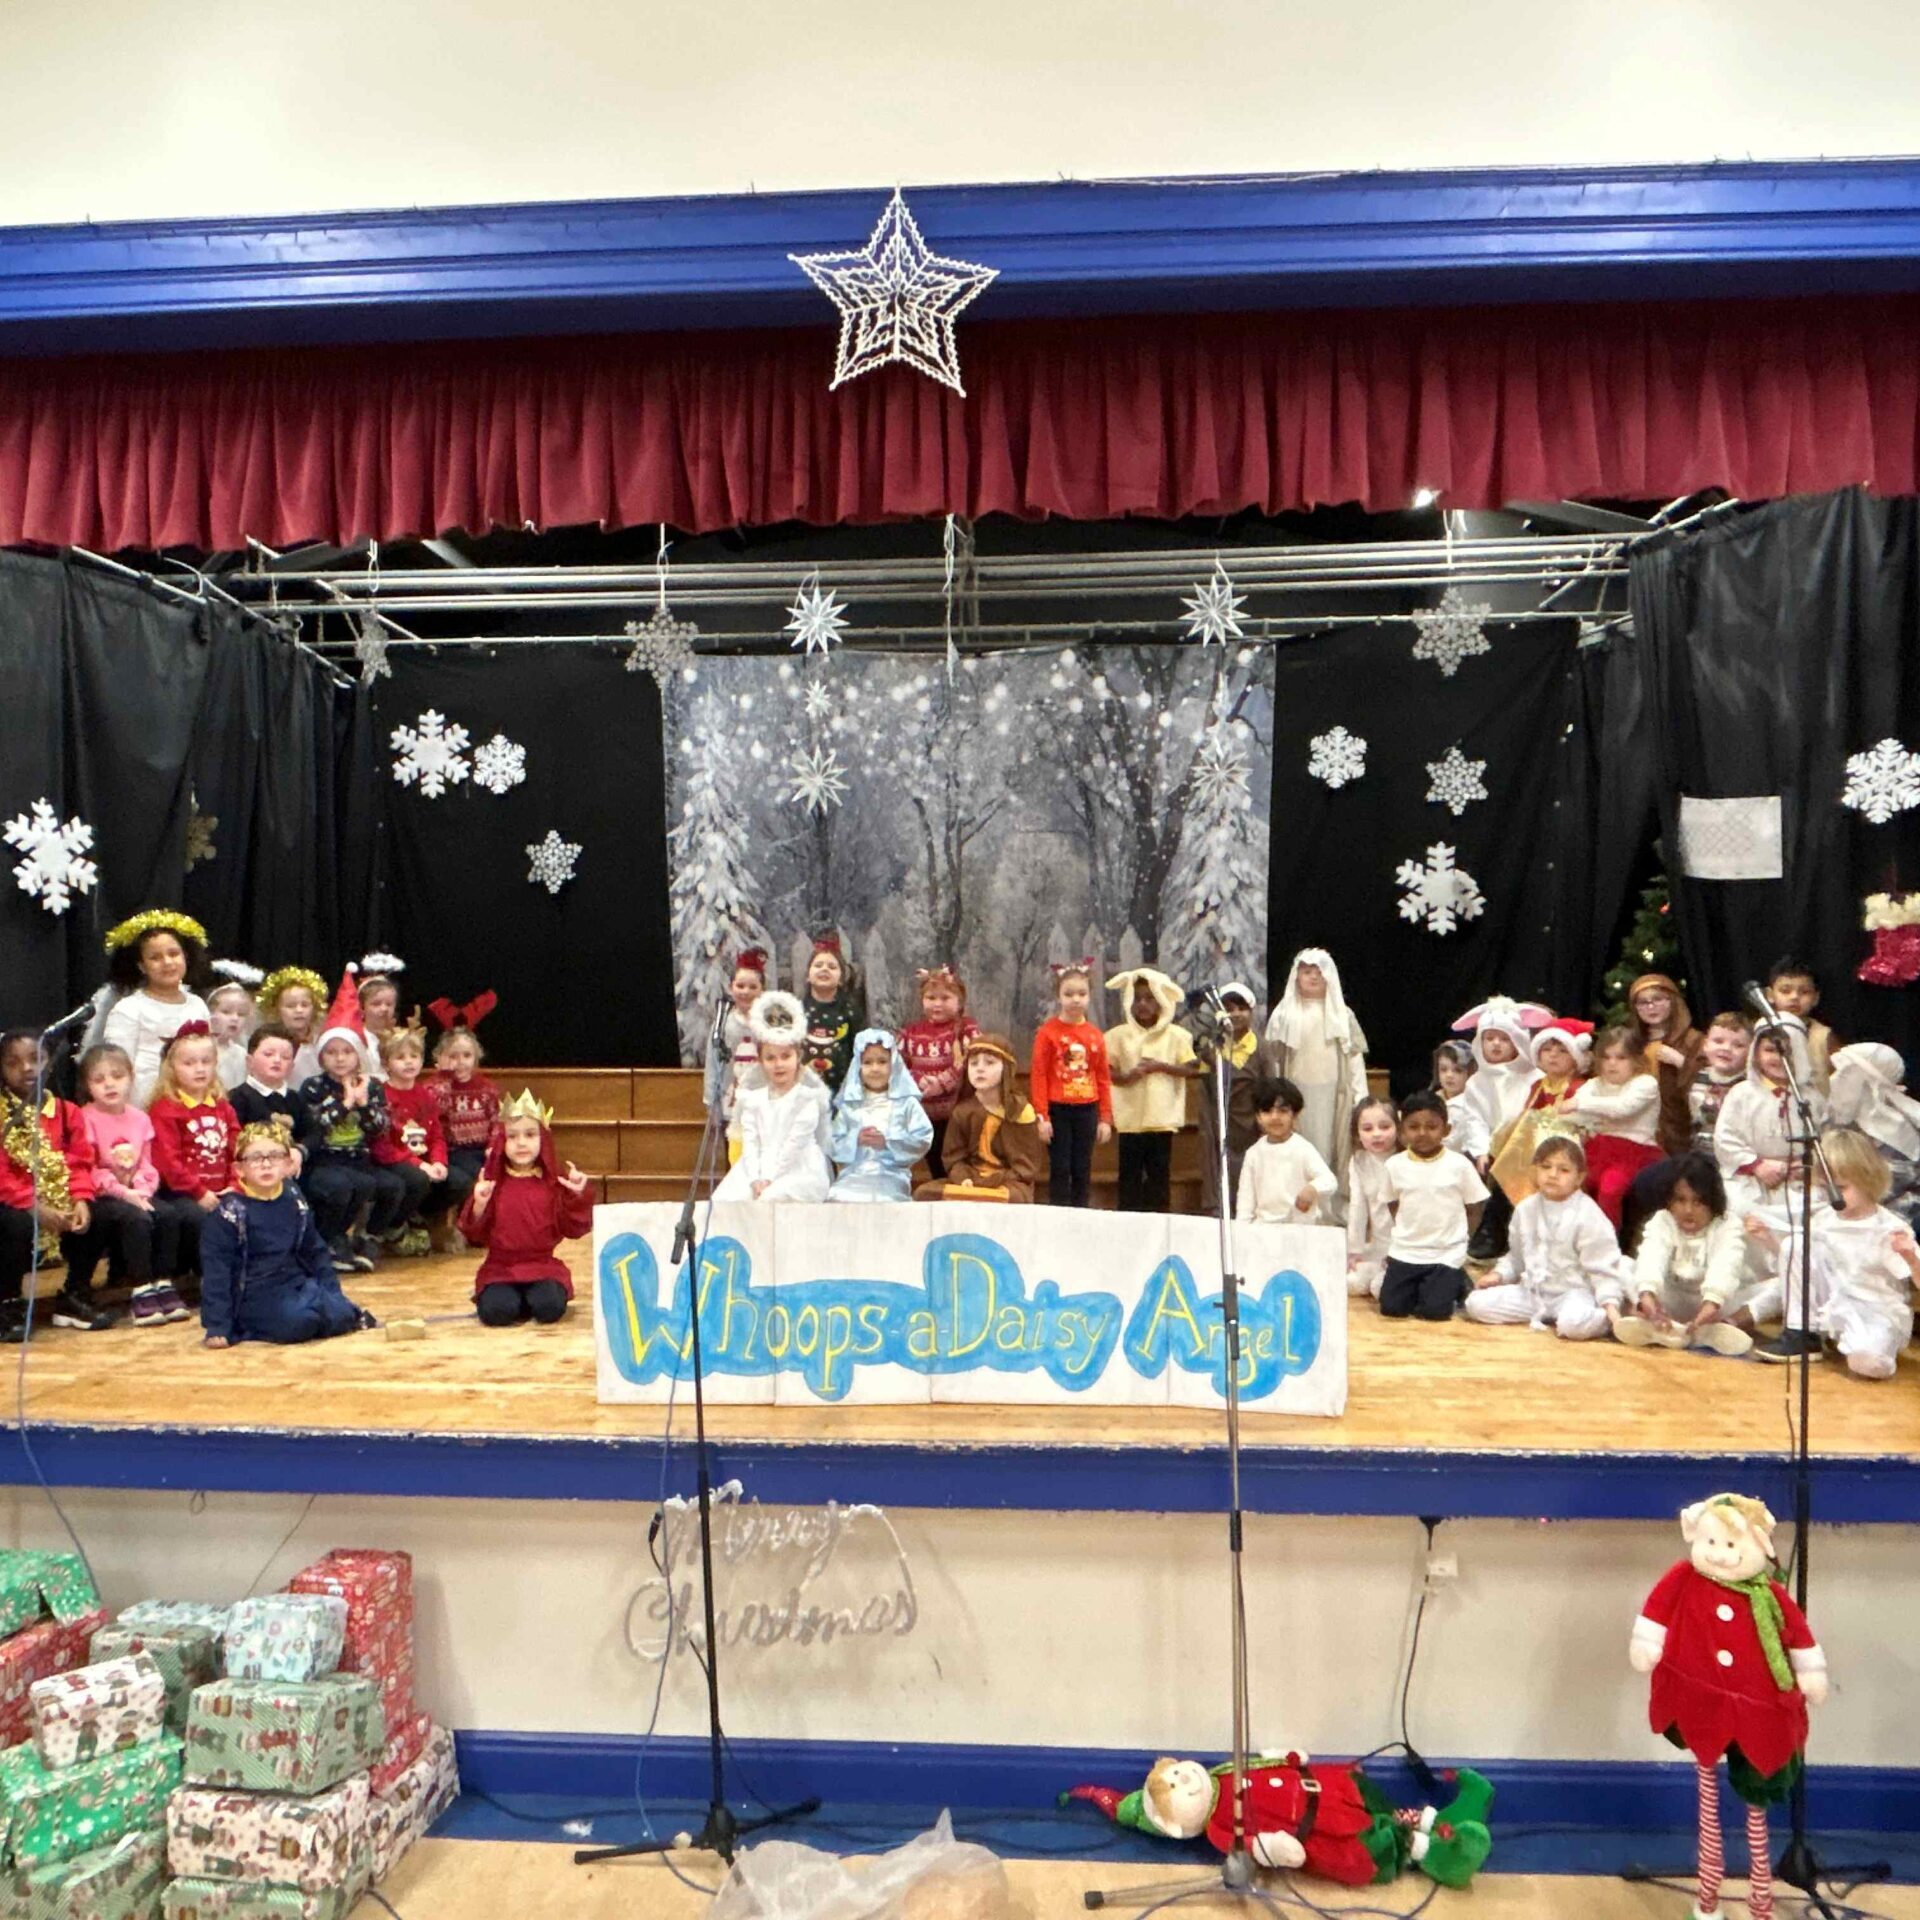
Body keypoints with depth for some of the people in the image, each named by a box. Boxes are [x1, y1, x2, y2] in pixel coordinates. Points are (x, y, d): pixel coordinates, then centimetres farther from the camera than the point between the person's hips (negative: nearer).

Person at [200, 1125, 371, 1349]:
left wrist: (332, 1294, 11)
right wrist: (217, 1326, -14)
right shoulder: (230, 1211, -10)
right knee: (298, 1321, -31)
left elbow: (315, 1252, 17)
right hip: (253, 1295, -5)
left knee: (340, 1314, -18)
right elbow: (216, 1269, -10)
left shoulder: (295, 1202, 7)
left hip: (294, 1283, 5)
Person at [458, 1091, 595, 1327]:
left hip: (544, 1267, 0)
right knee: (497, 1311, -26)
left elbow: (573, 1229, -2)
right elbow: (475, 1236, -2)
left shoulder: (554, 1182, 2)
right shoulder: (491, 1183, 1)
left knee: (549, 1307, -27)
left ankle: (531, 1300, 8)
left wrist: (579, 1196, -17)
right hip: (500, 1270, 0)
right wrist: (479, 1206, -20)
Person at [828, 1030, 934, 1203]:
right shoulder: (849, 1105, 13)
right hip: (853, 1174, 2)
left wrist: (888, 1142, -11)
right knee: (838, 1197, -25)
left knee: (881, 1198, -31)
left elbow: (923, 1141, -1)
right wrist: (855, 1140, -9)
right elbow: (833, 1147, 9)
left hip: (891, 1174, -2)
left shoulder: (906, 1103, 7)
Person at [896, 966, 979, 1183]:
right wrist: (920, 1081, -13)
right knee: (937, 1171, 15)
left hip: (957, 1111, -4)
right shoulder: (911, 1031, 7)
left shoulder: (967, 1028, -5)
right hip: (924, 1112, 4)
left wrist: (942, 1083, -22)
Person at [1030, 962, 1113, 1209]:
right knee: (1060, 1170, 1)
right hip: (1057, 1109, -3)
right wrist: (1042, 1116, -10)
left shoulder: (1095, 1035, 6)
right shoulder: (1047, 1032, -4)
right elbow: (1038, 1075, -6)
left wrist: (1105, 1118, 7)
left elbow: (1103, 1079, 9)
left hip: (1087, 1110, 3)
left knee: (1082, 1171, 8)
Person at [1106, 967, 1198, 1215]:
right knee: (1130, 1175, 4)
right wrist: (1125, 1077, -19)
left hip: (1162, 1118, 0)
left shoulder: (1175, 1035, 2)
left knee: (1159, 1174, 7)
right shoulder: (1119, 1035, 2)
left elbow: (1191, 1068, -1)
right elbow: (1106, 1070, 0)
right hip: (1130, 1118, 0)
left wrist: (1160, 1066, -11)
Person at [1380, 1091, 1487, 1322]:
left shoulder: (1459, 1164, -7)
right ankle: (1417, 1287, 23)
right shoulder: (1395, 1165, -1)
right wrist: (1408, 1233, 5)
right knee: (1391, 1308, -5)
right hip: (1405, 1253, 2)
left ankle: (1456, 1285, 17)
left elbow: (1474, 1209, 2)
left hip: (1447, 1255, -2)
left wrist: (1457, 1239, -1)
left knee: (1434, 1310, -13)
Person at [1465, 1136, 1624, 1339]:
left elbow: (1602, 1267, -12)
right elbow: (1516, 1256, 19)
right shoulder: (1525, 1209, 5)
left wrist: (1610, 1302, -24)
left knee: (1575, 1323, -40)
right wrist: (1499, 1274, 4)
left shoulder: (1588, 1216, -13)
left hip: (1573, 1292, -6)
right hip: (1532, 1292, 7)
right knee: (1476, 1302, -9)